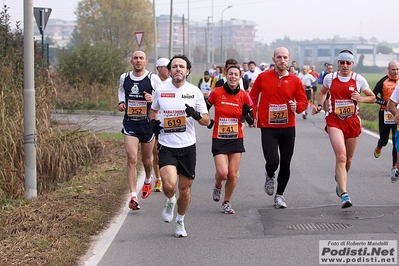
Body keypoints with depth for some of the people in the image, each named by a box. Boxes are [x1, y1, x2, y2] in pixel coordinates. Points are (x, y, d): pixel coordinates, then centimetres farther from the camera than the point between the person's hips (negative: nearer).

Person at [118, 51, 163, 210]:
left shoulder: (153, 79, -6)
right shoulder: (124, 78, 3)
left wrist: (153, 99, -19)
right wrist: (121, 102, 6)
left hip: (147, 123, -1)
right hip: (130, 123, 1)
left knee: (146, 159, 14)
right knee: (132, 158, -14)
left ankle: (148, 180, 50)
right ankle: (133, 197, -16)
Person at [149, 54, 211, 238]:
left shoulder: (194, 92, -1)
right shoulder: (160, 90, 1)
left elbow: (207, 121, 1)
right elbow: (153, 110, 21)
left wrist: (196, 115, -21)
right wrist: (153, 121, -1)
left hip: (187, 147, 1)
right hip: (166, 146, -1)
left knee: (185, 188, 8)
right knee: (169, 185, -20)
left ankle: (180, 222, 32)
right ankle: (170, 202, 16)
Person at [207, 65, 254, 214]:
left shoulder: (244, 96, -2)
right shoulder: (216, 93, -6)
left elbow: (251, 121, 3)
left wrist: (247, 113, -16)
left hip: (236, 139, 2)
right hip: (219, 139, -2)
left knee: (233, 175, 1)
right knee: (222, 173, -15)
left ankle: (226, 203, 23)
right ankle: (217, 186, 22)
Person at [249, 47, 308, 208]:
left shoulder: (295, 81, 2)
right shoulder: (263, 77, 0)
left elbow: (303, 101, 6)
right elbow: (253, 97, 11)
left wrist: (297, 107, -15)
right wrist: (253, 116, 3)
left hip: (288, 128, 2)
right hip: (268, 127, -2)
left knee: (285, 164, 5)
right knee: (272, 161, -15)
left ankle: (279, 195, 24)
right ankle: (270, 176, 22)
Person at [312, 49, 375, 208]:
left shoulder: (359, 79, -1)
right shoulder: (330, 78, 2)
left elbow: (372, 98, 7)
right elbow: (323, 92, 22)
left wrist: (360, 98, -12)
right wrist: (319, 105, 5)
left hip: (352, 121, 1)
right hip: (334, 120, -1)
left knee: (348, 159, 14)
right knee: (341, 156, -18)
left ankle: (340, 180, 46)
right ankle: (344, 195, -22)